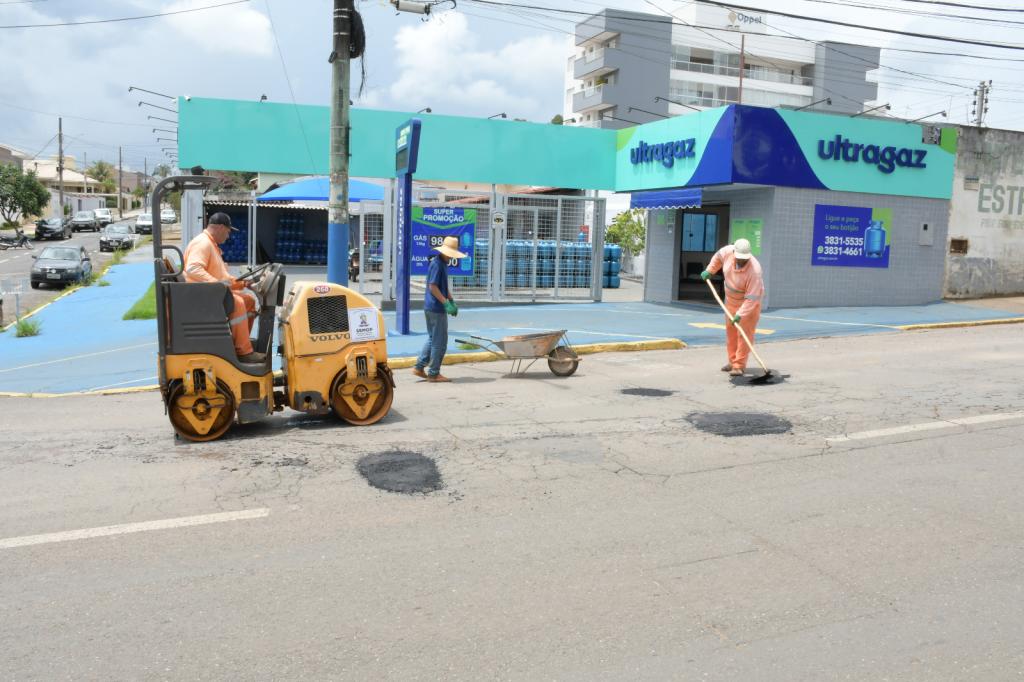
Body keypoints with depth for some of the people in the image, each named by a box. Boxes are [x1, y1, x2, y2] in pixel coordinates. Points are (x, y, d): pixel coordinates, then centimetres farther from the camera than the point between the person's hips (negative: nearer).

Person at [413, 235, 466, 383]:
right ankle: (434, 373, 5)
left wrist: (452, 301, 15)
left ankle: (419, 367, 20)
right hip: (436, 308, -10)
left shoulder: (443, 264, 15)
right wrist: (446, 303, -23)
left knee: (432, 338, 17)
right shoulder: (437, 264, -16)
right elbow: (433, 287, -22)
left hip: (431, 308, 10)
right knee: (440, 341, -2)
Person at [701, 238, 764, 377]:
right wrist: (709, 271, 6)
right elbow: (718, 257, 6)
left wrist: (740, 314, -39)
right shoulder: (728, 251, -21)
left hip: (749, 301, -6)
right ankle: (733, 361, 23)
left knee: (745, 333, -9)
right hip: (731, 298, 7)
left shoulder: (754, 271, -36)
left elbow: (752, 298, -35)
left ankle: (739, 365, -5)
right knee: (731, 331, 13)